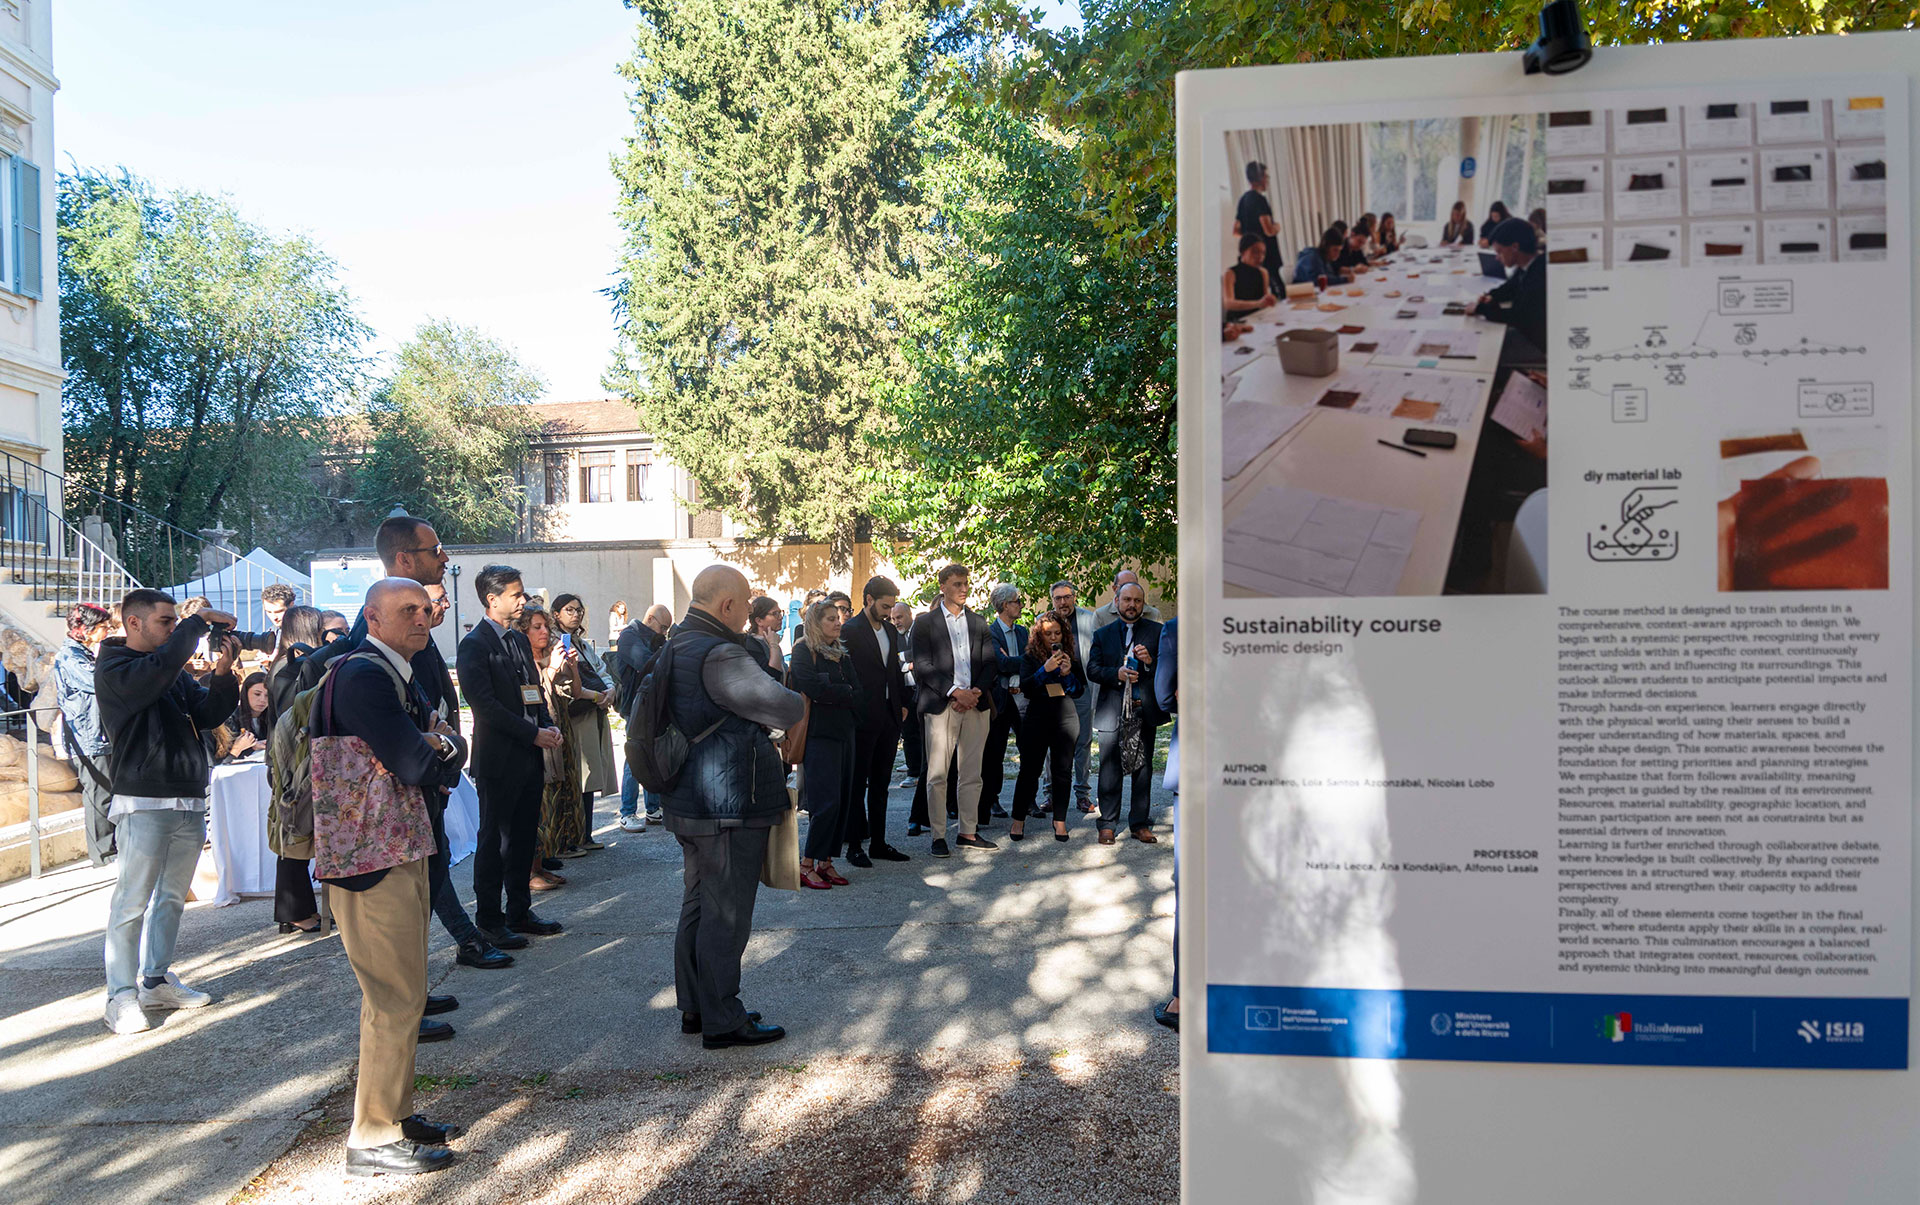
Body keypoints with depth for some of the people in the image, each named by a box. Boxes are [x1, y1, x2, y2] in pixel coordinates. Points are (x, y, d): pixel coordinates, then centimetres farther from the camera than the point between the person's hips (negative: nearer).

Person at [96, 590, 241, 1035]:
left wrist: (222, 674, -8)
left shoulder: (177, 673, 15)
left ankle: (156, 981, 23)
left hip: (189, 802, 7)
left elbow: (208, 714, 8)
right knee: (133, 902, -4)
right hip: (144, 802, -7)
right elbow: (158, 669, -27)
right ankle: (122, 996, 3)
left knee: (172, 897, 13)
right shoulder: (114, 668, -7)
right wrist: (199, 621, -20)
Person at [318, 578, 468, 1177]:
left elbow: (451, 751, 11)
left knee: (397, 992, 18)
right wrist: (440, 750, -2)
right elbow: (419, 767, -23)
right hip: (373, 858, -10)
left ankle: (394, 1112, 31)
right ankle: (374, 1139, 8)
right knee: (397, 997, -4)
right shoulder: (363, 675, -17)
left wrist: (439, 743, -10)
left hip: (401, 850, 10)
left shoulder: (398, 674, 16)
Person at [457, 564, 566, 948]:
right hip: (499, 760, -8)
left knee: (523, 838, 14)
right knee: (493, 841, 3)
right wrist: (533, 734, -18)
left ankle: (520, 912, 25)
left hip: (530, 757, 8)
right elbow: (485, 704, -18)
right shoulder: (474, 645, -12)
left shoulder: (519, 641, 14)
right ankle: (489, 920, 13)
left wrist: (549, 726, 2)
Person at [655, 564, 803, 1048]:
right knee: (726, 913, -1)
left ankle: (694, 1007, 29)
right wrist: (796, 700, -1)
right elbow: (786, 708, -25)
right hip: (729, 807, -10)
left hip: (689, 803, 10)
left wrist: (756, 739, 15)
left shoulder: (673, 648, 12)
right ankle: (722, 1020, 9)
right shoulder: (719, 655, -22)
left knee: (699, 904, 18)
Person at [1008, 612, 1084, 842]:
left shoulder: (1070, 658, 7)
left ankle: (1060, 821, 15)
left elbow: (1080, 690, 5)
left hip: (1066, 719, 2)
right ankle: (1019, 821, 10)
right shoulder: (1030, 657, 1)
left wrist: (1068, 673, -13)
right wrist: (1045, 670, -20)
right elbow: (1025, 688, -9)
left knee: (1062, 772, 5)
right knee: (1029, 771, -1)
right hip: (1037, 718, -2)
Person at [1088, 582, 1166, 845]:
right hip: (1112, 711, 0)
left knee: (1143, 769, 6)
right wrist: (1117, 674, -13)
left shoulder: (1156, 631, 7)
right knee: (1110, 770, 1)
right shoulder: (1102, 634, 11)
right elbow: (1092, 669, 3)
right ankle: (1107, 825, 8)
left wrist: (1150, 661, -16)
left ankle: (1141, 824, 15)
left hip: (1145, 710, 0)